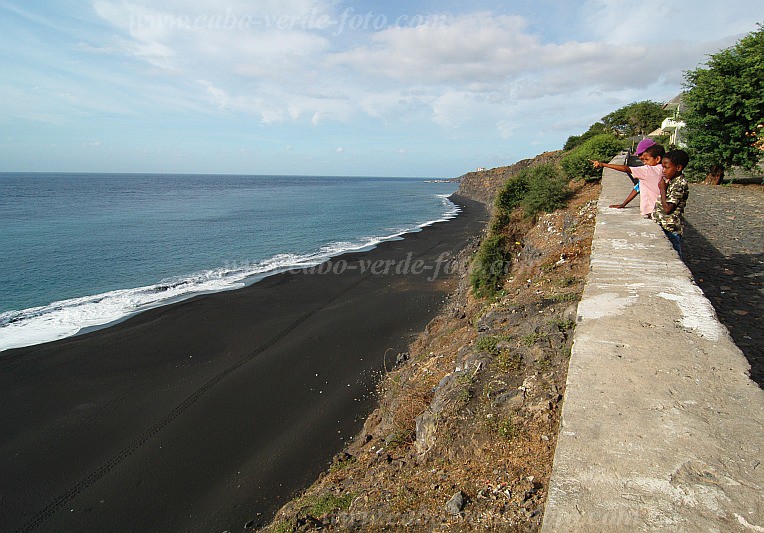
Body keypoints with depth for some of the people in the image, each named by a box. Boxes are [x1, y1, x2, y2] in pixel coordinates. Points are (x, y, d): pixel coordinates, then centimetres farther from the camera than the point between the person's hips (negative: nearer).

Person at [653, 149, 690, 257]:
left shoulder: (680, 184, -17)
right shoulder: (670, 180, 12)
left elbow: (667, 209, -21)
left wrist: (662, 189, -14)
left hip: (671, 229, -9)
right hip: (662, 227, 9)